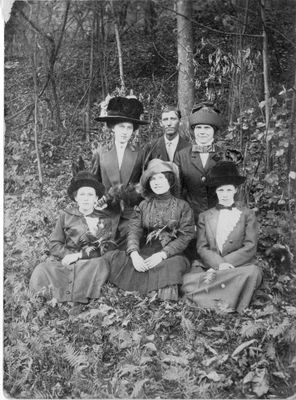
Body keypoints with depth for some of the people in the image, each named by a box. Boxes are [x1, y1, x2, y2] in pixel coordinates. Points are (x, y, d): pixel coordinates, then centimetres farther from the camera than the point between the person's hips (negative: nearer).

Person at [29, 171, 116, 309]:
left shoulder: (105, 221, 9)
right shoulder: (66, 215, 11)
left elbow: (106, 248, -1)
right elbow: (54, 244, 8)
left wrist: (79, 255, -12)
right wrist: (69, 255, -11)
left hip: (89, 264, 0)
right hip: (62, 261, 0)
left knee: (100, 264, -34)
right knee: (41, 271, -28)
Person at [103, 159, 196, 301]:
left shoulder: (182, 206, 8)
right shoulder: (143, 206, 15)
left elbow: (186, 236, -2)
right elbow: (134, 231, 3)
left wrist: (162, 255, -17)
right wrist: (134, 254, -19)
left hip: (171, 255, -2)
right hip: (143, 253, 3)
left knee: (176, 264, -38)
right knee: (111, 257, -23)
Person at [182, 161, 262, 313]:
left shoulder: (247, 215, 12)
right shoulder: (205, 216, 16)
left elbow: (250, 247, 0)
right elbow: (202, 248, 6)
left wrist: (221, 266, -11)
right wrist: (219, 264, -17)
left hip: (239, 267, -1)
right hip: (209, 268, 1)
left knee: (253, 272, -35)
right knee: (188, 280, -30)